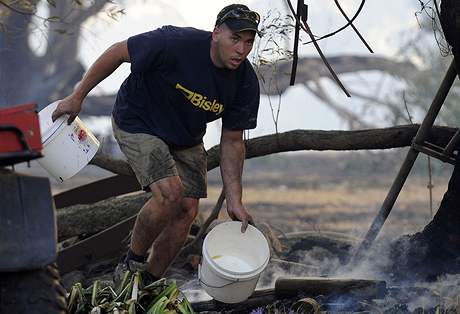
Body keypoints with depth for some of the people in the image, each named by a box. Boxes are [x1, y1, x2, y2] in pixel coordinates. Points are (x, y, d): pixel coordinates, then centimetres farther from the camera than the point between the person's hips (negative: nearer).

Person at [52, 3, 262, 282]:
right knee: (170, 193, -25)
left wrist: (235, 201, -11)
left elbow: (232, 142, -7)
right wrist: (78, 97, -12)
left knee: (187, 211, -2)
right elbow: (118, 53, -19)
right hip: (137, 124, -6)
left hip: (186, 140, 6)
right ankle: (132, 263, -3)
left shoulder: (246, 83, -17)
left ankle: (152, 282, 18)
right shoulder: (176, 43, -33)